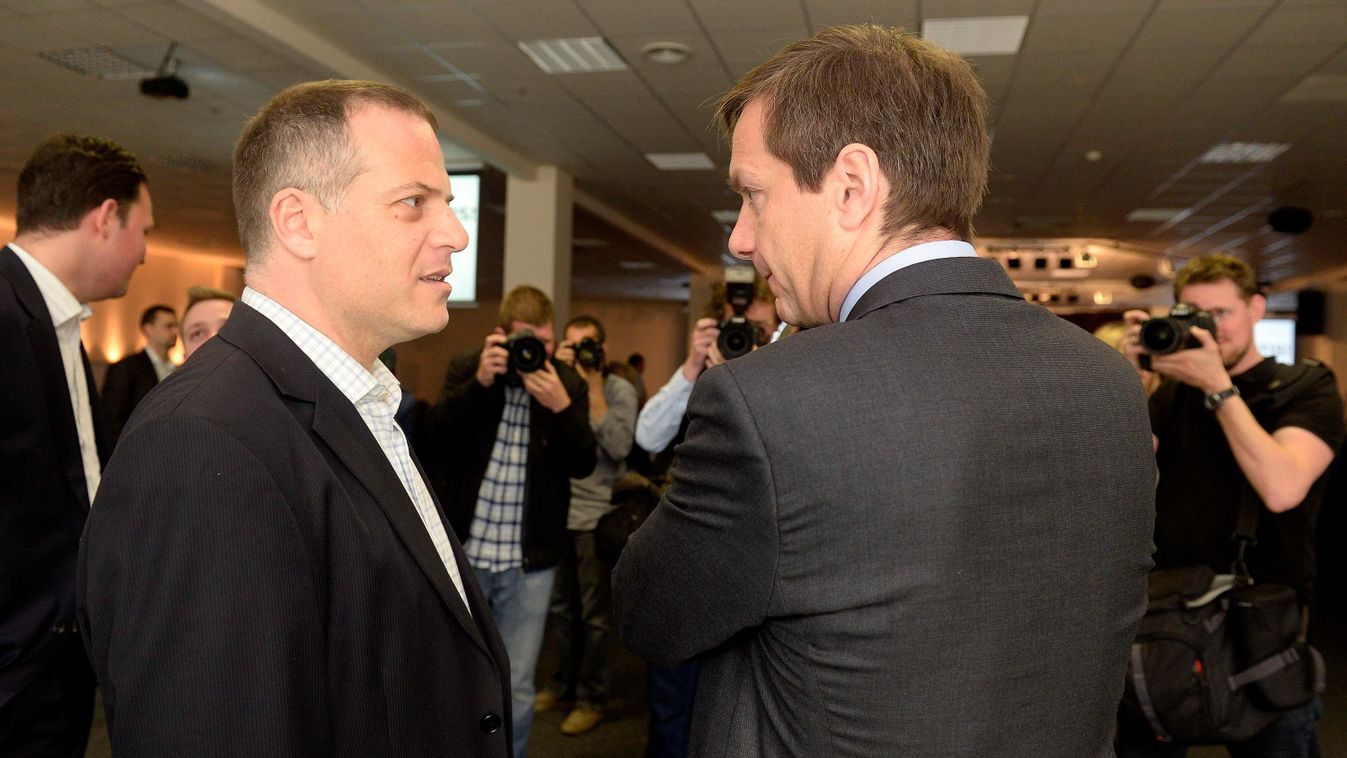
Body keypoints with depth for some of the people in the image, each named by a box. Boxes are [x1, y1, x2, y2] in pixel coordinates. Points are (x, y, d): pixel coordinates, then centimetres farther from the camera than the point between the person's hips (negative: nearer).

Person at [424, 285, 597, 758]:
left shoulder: (569, 385, 0)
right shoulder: (466, 368, 0)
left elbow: (583, 466, -8)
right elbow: (435, 435, -12)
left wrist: (561, 406, -23)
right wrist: (479, 383, -25)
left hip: (529, 562, 0)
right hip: (461, 550, 0)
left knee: (516, 688, 8)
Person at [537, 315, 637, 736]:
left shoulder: (620, 390, -5)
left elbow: (618, 448, -19)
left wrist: (593, 386, -17)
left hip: (597, 515, -4)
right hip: (557, 511, 4)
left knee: (595, 614, 5)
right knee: (560, 607, 14)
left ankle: (591, 697, 17)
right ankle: (563, 683, 31)